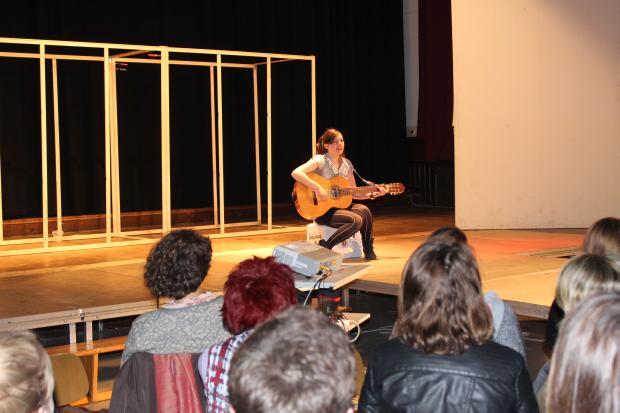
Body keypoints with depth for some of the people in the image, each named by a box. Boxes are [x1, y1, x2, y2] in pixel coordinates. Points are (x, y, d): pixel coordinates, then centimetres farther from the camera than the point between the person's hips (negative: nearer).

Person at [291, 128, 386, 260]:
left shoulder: (346, 164, 9)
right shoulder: (320, 160, -11)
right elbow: (296, 173, -27)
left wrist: (372, 195, 0)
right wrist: (318, 188, -31)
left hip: (340, 205, 6)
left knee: (364, 210, -23)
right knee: (356, 220, -27)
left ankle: (368, 251, -6)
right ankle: (325, 247, -12)